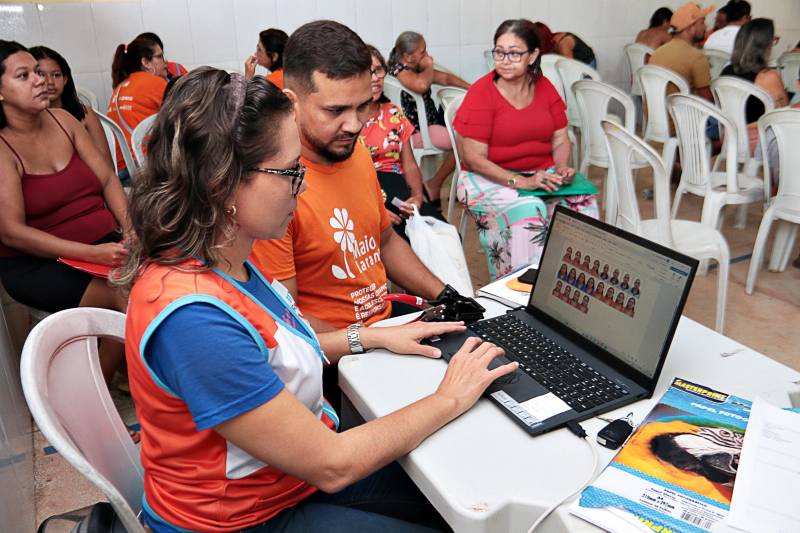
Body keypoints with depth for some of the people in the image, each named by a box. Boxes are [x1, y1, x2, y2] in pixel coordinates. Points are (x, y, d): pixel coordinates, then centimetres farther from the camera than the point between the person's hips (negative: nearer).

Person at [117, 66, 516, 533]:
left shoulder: (225, 260, -7)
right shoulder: (193, 316, -35)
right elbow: (330, 466, -28)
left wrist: (373, 336, 5)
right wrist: (450, 399, -17)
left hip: (294, 466, 7)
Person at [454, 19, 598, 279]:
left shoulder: (544, 87, 7)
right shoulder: (481, 93, -9)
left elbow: (560, 141, 11)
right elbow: (474, 159, -14)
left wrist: (562, 169, -11)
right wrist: (522, 182, -23)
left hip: (542, 173, 5)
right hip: (489, 179, -5)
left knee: (583, 203, -20)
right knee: (527, 211, -32)